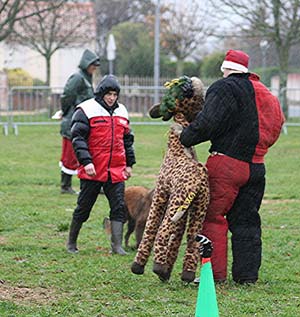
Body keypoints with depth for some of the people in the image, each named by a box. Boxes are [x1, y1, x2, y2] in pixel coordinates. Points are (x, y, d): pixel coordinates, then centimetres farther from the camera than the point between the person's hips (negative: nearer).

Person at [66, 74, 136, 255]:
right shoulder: (86, 110, -6)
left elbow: (128, 139, 22)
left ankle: (117, 245, 0)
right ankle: (71, 243, 19)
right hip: (93, 171, -5)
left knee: (119, 207, -2)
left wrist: (129, 163, 18)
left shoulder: (121, 112, 14)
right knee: (84, 207, 4)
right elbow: (78, 138, -11)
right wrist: (86, 161, -20)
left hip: (116, 171, 5)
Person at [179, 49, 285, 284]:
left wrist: (184, 138, -6)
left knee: (213, 216, -1)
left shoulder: (225, 88, -7)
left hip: (226, 162, -7)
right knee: (246, 221, 13)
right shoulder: (265, 94, 17)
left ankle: (215, 272, -4)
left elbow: (207, 123, -18)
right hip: (256, 166, 7)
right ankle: (247, 274, 13)